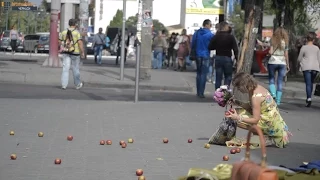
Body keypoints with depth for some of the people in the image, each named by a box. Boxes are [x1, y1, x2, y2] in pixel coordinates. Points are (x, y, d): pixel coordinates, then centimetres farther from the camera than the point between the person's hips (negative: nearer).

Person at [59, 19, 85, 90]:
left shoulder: (64, 32, 2)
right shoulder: (77, 32, -10)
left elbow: (60, 41, 9)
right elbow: (80, 43, -16)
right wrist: (82, 52, -10)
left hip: (66, 52, 3)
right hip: (75, 52, -3)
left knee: (65, 69, 0)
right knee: (75, 69, 9)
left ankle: (64, 85, -9)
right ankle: (78, 85, 21)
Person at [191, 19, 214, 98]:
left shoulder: (197, 33, 5)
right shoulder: (210, 34, -10)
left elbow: (192, 44, 9)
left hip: (198, 55, 5)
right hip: (206, 56, -5)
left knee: (199, 73, 15)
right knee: (204, 74, -3)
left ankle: (198, 92, 17)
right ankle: (201, 93, -8)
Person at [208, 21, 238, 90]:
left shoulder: (216, 37, 0)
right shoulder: (230, 37, -7)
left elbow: (210, 47, 1)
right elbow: (235, 49, -10)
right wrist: (236, 58, -2)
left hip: (218, 58, 3)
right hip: (227, 58, -3)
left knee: (218, 77, 8)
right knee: (228, 76, 8)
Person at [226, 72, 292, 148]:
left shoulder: (256, 96, -24)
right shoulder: (258, 87, 3)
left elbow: (255, 120, -23)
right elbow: (251, 107, 12)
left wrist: (238, 118, -24)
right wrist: (237, 103, 4)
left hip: (270, 124, -10)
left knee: (238, 121, -18)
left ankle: (267, 138, -8)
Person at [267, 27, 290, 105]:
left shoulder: (273, 41, -3)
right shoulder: (285, 42, 1)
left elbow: (270, 52, -11)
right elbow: (286, 55, 1)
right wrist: (287, 65, 8)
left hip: (273, 62, -1)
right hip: (282, 63, 1)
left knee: (271, 79, 13)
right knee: (280, 82, 5)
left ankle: (273, 94, -11)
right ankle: (278, 101, 3)